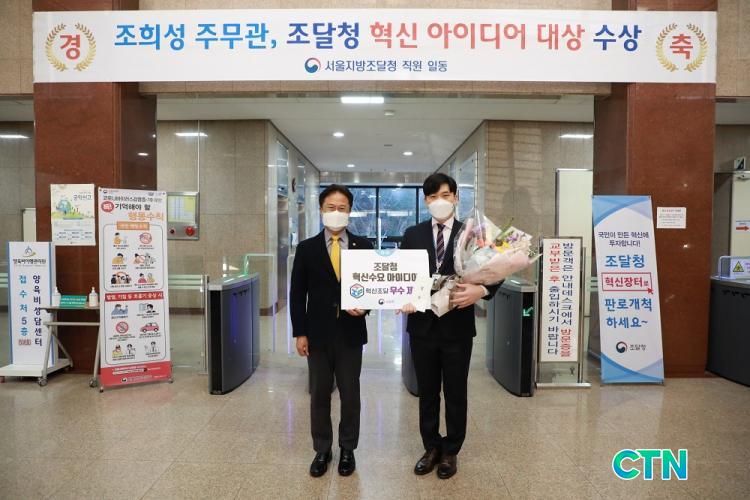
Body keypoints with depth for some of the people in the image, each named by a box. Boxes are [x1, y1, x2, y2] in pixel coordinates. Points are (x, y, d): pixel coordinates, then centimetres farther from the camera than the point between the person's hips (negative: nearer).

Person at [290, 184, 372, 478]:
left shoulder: (363, 247, 1)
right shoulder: (307, 248, 0)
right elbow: (297, 293, 0)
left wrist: (365, 306, -15)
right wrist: (300, 333, -4)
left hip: (351, 332, 0)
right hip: (318, 333, 0)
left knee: (350, 394, 12)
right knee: (319, 394, 12)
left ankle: (347, 449, 29)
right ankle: (322, 450, 29)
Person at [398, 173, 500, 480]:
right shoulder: (413, 235, 5)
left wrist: (480, 290, -24)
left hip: (457, 326, -2)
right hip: (422, 325, 2)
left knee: (455, 393, 12)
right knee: (427, 392, 15)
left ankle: (450, 451, 31)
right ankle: (431, 448, 34)